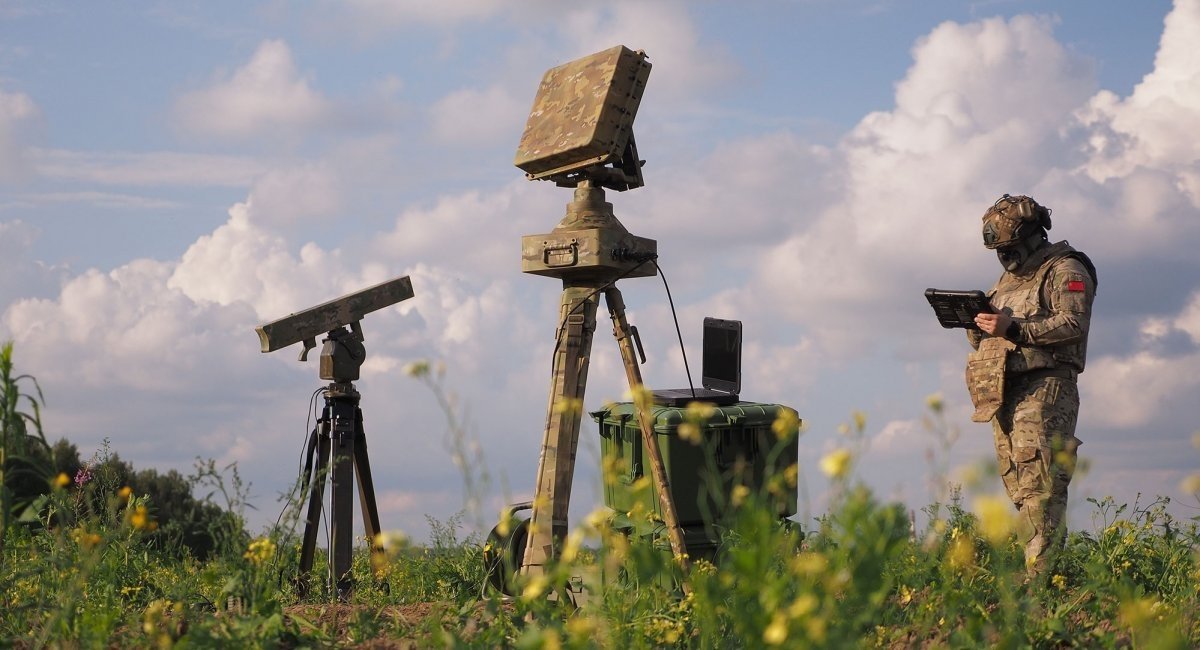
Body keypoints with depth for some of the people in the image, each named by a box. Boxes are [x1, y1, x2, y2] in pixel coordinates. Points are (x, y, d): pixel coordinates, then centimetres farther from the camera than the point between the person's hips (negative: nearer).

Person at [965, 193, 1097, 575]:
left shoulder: (1065, 270, 1)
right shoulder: (1008, 279, 26)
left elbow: (1073, 323, -14)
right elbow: (987, 342, 27)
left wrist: (1014, 328, -20)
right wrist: (977, 326, 4)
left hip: (1044, 389, -8)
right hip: (1004, 393, 8)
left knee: (1040, 481, -17)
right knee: (1017, 483, 4)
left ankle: (1042, 572, -22)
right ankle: (1037, 566, 5)